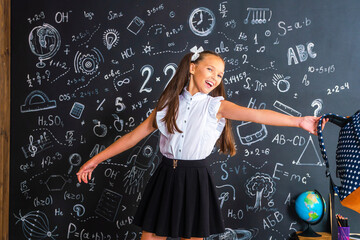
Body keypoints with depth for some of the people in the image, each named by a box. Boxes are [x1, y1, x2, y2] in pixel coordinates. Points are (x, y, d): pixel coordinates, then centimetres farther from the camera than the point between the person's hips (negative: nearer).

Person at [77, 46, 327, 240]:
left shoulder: (216, 105, -1)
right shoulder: (169, 104, 6)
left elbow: (255, 114, -13)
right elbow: (134, 136, 8)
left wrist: (297, 121, -25)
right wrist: (97, 159, 7)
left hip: (195, 179, -2)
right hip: (165, 176, 2)